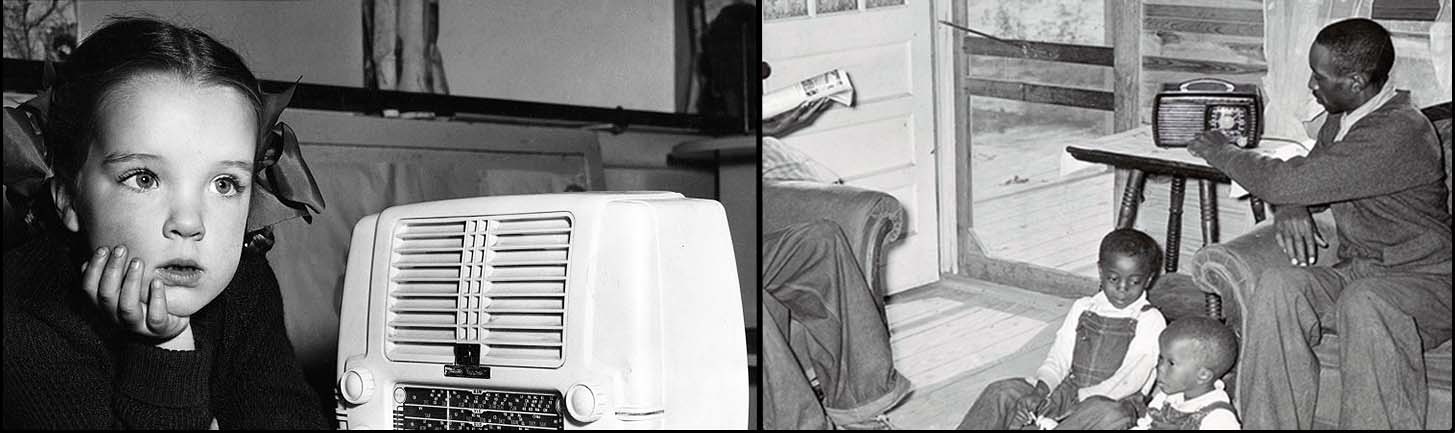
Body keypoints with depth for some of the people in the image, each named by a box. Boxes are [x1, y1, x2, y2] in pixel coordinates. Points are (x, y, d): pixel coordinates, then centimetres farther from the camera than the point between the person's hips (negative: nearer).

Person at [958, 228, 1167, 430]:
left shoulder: (1150, 320, -3)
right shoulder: (1082, 309, 11)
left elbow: (1129, 381, -12)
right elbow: (1057, 360, 5)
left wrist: (1078, 397, -19)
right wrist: (1041, 391, -17)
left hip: (1117, 402, -5)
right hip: (1069, 390, 5)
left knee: (1109, 415, -42)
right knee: (1002, 392, -16)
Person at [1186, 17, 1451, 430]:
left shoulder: (1399, 133, -23)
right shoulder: (1341, 121, 7)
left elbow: (1286, 182, -25)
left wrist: (1220, 151, -7)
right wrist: (1290, 207, -6)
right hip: (1356, 270, 8)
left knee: (1364, 304, -40)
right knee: (1277, 286, -21)